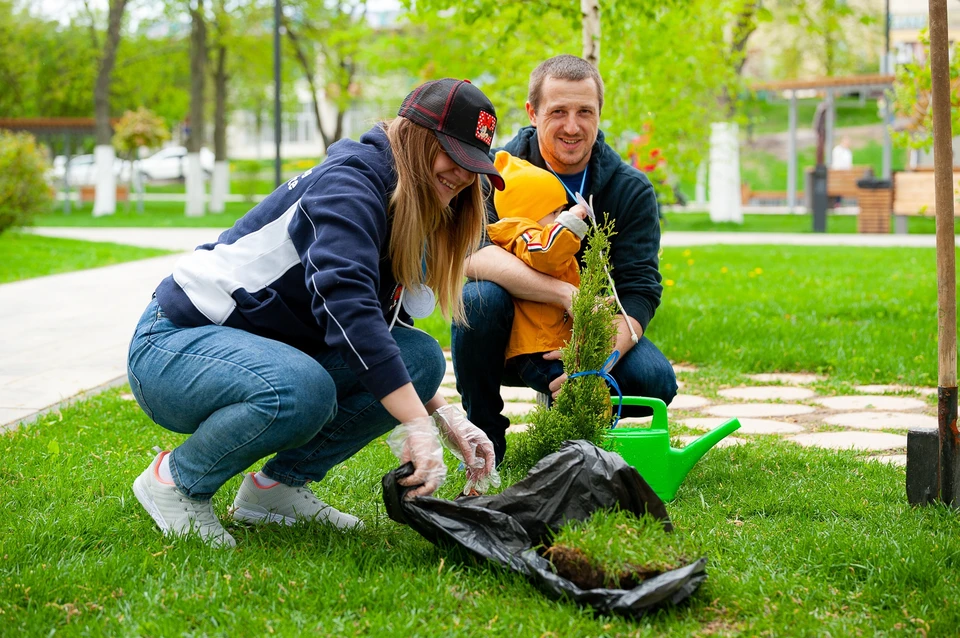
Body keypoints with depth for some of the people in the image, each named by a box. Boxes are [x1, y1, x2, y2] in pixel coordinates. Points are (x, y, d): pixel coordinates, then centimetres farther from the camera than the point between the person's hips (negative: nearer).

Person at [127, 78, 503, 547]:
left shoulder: (409, 218, 9)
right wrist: (417, 425, -40)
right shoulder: (350, 182, -20)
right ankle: (175, 479, -11)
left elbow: (383, 335, 15)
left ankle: (278, 484, 1)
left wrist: (445, 417, 0)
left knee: (421, 357, -8)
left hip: (269, 351, 9)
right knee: (300, 390, -39)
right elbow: (345, 302, -35)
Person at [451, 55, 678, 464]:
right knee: (480, 297, -33)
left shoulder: (631, 190, -8)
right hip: (511, 338, -1)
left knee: (655, 380, -26)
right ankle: (484, 435, -9)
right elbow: (472, 255, -30)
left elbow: (640, 291, -14)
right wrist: (567, 294, -42)